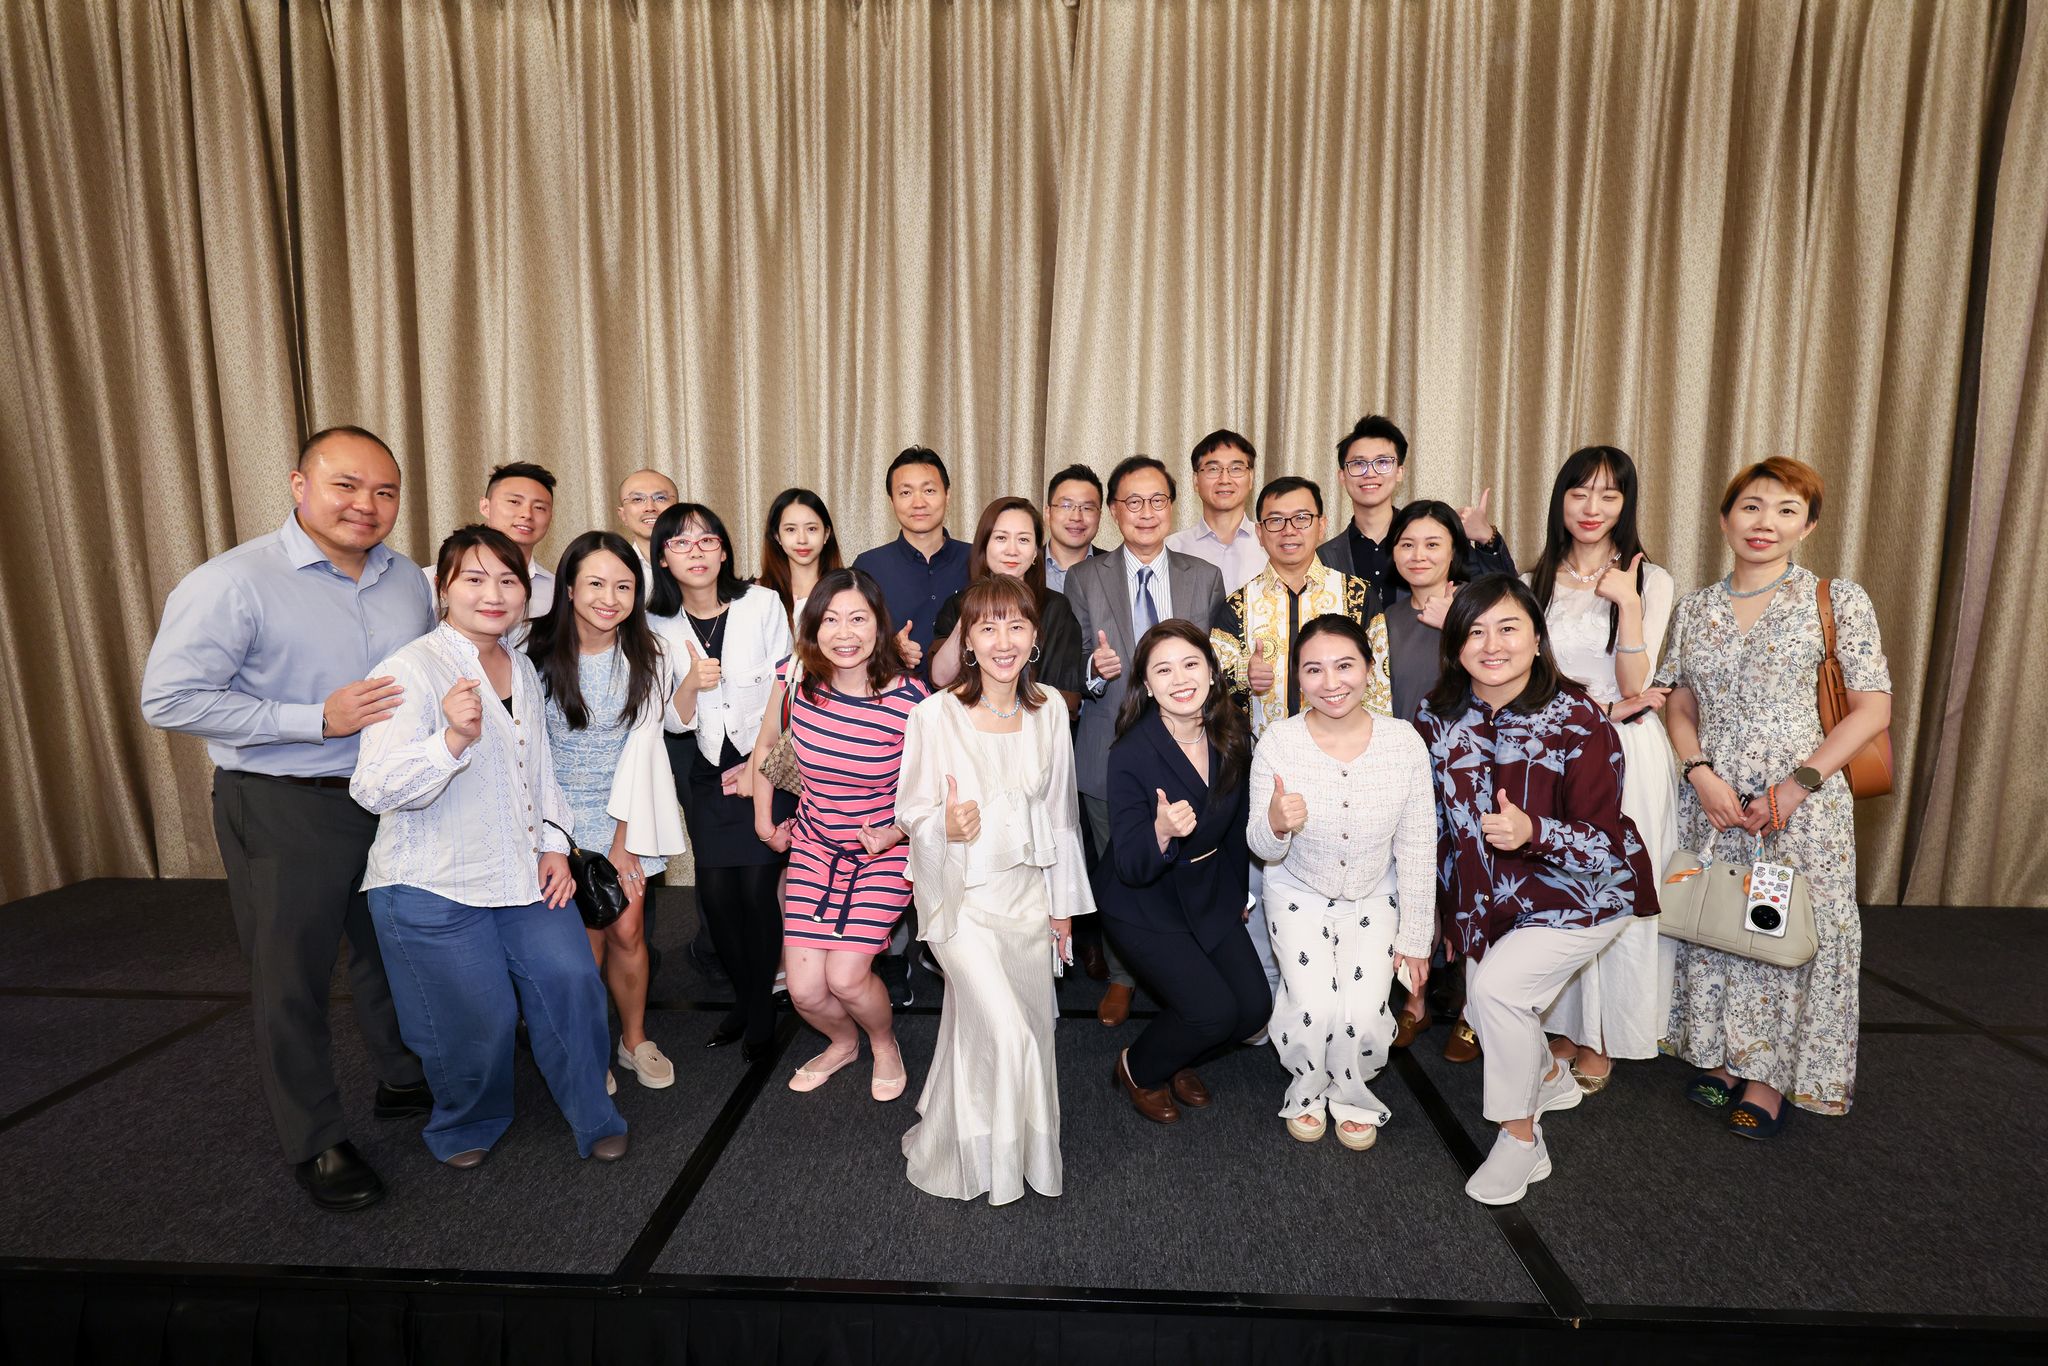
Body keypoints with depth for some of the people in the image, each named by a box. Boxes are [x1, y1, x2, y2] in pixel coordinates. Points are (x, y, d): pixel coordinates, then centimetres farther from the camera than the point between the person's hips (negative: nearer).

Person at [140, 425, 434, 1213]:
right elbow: (169, 700, -18)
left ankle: (403, 1081, 42)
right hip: (283, 811, -5)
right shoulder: (235, 583, -15)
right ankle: (314, 1142, 26)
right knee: (292, 980, 8)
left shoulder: (407, 580, 4)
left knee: (394, 953, 20)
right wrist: (317, 720, -22)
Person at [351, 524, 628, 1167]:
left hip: (521, 873, 6)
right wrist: (453, 738, -39)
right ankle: (467, 1126, 34)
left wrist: (554, 843, 7)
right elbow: (374, 788, -24)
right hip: (432, 885, -6)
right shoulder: (410, 670, -15)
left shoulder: (522, 668, 8)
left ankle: (591, 1116, 22)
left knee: (571, 979, -1)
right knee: (478, 1017, 2)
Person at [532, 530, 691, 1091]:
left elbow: (641, 746, -7)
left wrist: (622, 842, -8)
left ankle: (635, 1040, 24)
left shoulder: (648, 656, -7)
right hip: (565, 814, -1)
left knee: (626, 931, 1)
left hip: (628, 813, 1)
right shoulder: (539, 658, -11)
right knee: (586, 937, 0)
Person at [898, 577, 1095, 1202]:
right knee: (1003, 1034, -10)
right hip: (962, 894, -4)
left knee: (1030, 1027, 13)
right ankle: (980, 1162, 18)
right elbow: (911, 812, -6)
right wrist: (946, 826, -29)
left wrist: (1064, 903, 12)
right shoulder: (934, 715, -14)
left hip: (1027, 891, 5)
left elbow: (1058, 811, 8)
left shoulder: (1049, 711, 0)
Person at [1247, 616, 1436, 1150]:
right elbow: (1264, 850, -12)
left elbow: (1418, 849, -6)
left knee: (1362, 1015, -15)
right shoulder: (1278, 742, -19)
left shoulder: (1404, 741, -17)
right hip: (1299, 892, 0)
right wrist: (1275, 825, -36)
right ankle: (1307, 1090, 16)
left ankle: (1353, 1096, 19)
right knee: (1314, 1007, -18)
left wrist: (1414, 940, -2)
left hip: (1374, 896, 1)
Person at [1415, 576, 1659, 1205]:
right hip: (1491, 896, 6)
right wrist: (1442, 909, 9)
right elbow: (1437, 818, 4)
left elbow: (1605, 843, -21)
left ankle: (1522, 1140, 1)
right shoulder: (1438, 715, -9)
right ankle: (1550, 1076, 47)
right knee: (1482, 1005, 11)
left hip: (1582, 894, -5)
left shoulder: (1579, 722, -23)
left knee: (1497, 985, -22)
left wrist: (1532, 832, -41)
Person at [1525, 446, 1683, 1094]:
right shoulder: (1534, 584, 8)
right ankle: (1563, 1025, 21)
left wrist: (1628, 604, -17)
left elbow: (1635, 689, -8)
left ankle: (1603, 1038, 19)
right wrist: (1602, 707, -11)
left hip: (1627, 758, -2)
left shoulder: (1649, 580, 0)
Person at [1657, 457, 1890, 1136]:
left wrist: (1799, 784, -14)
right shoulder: (1695, 607, 7)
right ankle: (1718, 1058, 29)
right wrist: (1701, 773, -6)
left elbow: (1873, 709, -4)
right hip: (1710, 800, 3)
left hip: (1802, 803, -3)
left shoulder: (1838, 600, -2)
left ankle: (1769, 1077, 23)